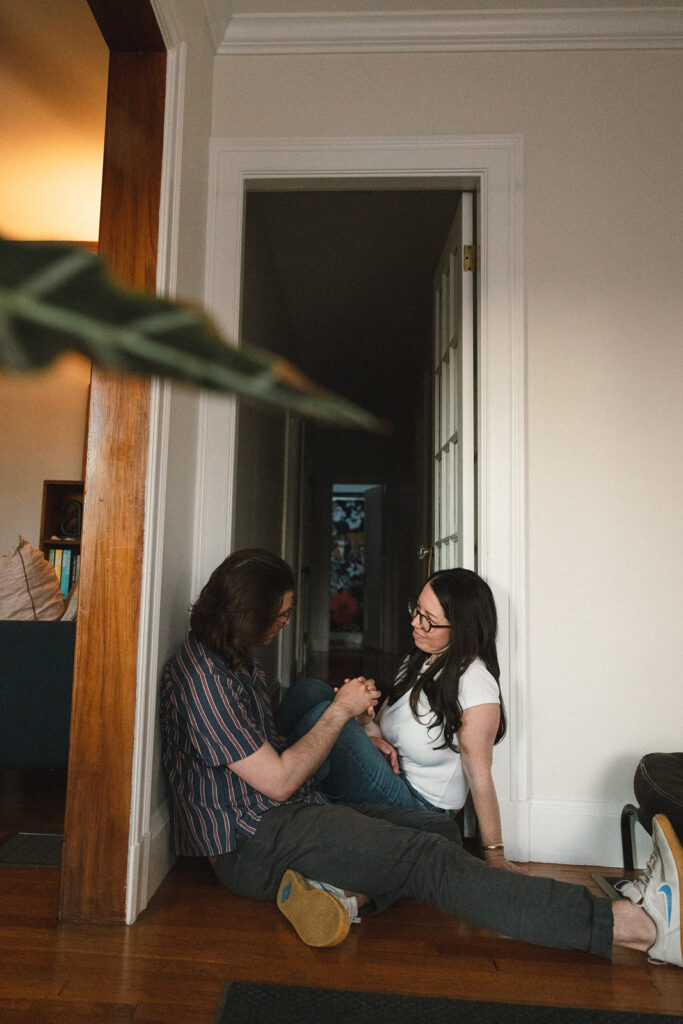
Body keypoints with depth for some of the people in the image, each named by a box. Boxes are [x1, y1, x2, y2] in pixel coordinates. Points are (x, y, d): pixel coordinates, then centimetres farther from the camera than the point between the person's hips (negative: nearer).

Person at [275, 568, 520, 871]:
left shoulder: (475, 682, -17)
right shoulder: (419, 661, 8)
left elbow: (479, 778, -14)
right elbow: (380, 718, 13)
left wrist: (495, 857, -8)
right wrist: (370, 729, -10)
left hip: (417, 803, -7)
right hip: (391, 778, 8)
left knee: (324, 714, -28)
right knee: (310, 690, -11)